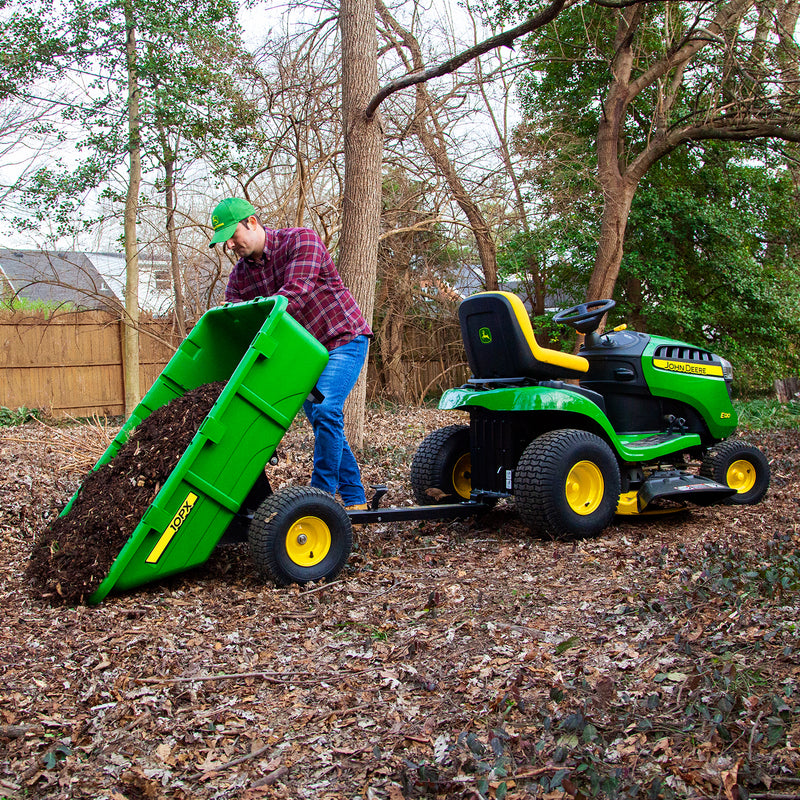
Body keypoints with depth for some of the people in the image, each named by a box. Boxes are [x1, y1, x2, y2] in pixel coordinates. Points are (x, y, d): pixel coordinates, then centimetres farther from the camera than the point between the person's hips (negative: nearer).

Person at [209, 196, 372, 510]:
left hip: (342, 338, -7)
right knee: (321, 421, 6)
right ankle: (355, 499, 14)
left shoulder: (301, 240, -16)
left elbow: (295, 291, -31)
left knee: (325, 411, -22)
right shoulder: (239, 275, 1)